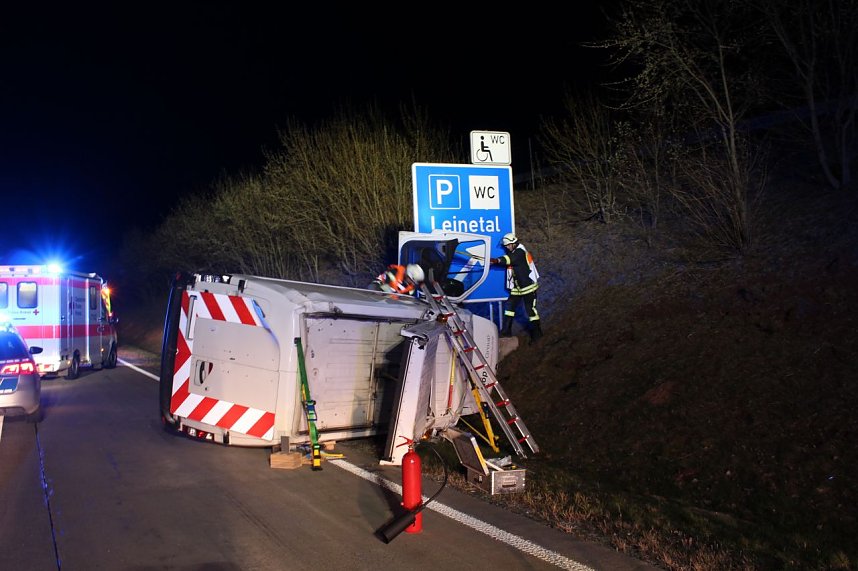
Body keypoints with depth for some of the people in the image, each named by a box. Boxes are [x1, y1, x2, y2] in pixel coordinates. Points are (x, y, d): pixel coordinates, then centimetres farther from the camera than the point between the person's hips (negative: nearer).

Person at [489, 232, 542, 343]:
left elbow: (511, 259, -35)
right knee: (509, 306, 6)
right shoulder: (512, 253, 12)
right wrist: (494, 261, -8)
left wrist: (497, 260, -47)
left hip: (528, 287, -9)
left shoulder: (520, 252, -18)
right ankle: (506, 331, 11)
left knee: (530, 309, -4)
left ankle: (536, 332, 8)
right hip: (517, 288, 9)